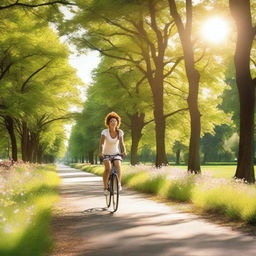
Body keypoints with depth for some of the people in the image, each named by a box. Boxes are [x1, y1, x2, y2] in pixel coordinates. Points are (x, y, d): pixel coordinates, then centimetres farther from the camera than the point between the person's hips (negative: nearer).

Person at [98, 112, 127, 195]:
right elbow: (102, 144, -25)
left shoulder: (120, 132, -7)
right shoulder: (105, 132, -14)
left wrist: (124, 152, -36)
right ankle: (105, 187, -13)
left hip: (116, 154, 2)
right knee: (108, 168, -27)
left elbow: (122, 143, -16)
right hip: (106, 154, -2)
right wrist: (100, 153, -43)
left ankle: (119, 184, -10)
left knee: (118, 166, -28)